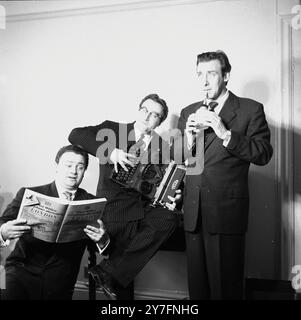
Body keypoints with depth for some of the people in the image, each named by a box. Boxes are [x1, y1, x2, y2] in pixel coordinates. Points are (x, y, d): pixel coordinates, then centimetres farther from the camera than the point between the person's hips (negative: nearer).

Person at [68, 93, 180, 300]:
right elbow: (75, 135, -13)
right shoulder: (113, 129, 1)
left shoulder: (162, 147, 9)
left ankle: (111, 271, -20)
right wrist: (111, 151, -27)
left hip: (146, 209, 3)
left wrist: (171, 199, -13)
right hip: (116, 210, -3)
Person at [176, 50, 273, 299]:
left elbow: (264, 154, -9)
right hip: (194, 213, 4)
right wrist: (189, 137, -8)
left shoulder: (250, 109, 0)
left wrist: (225, 133, -17)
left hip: (226, 212, -4)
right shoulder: (188, 113, 13)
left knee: (225, 286, 3)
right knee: (197, 284, 14)